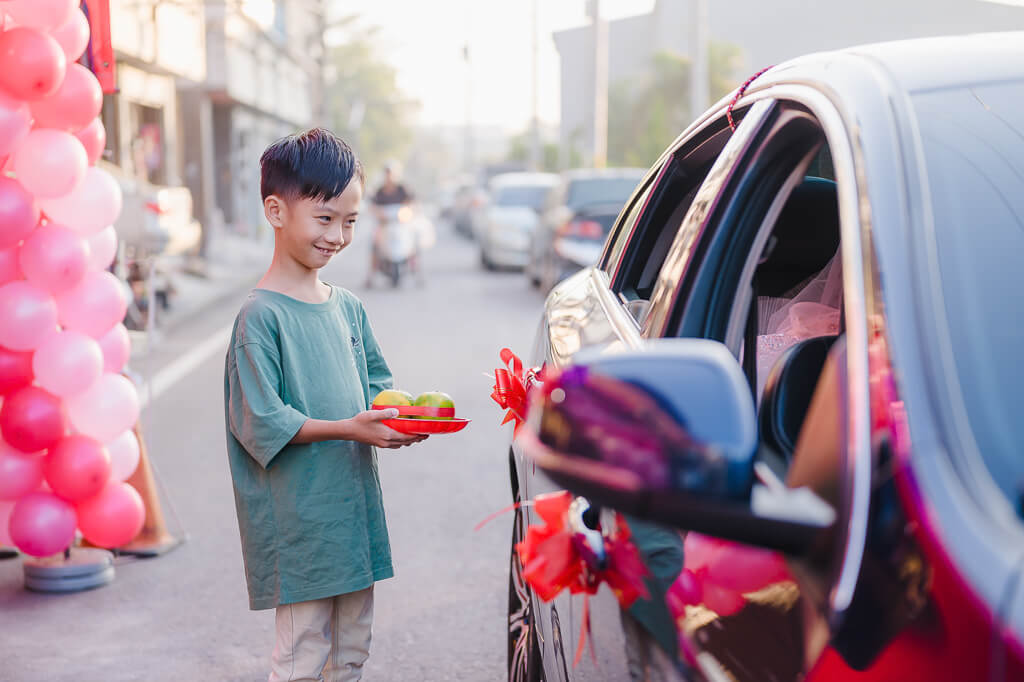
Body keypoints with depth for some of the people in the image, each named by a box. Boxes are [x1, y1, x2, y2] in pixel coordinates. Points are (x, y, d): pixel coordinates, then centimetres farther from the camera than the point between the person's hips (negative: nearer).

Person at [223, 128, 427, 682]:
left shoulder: (348, 308, 10)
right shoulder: (261, 315, -13)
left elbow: (376, 383, 18)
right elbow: (262, 421, -17)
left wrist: (396, 416, -4)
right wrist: (347, 429, -23)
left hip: (353, 504, 7)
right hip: (297, 517, -7)